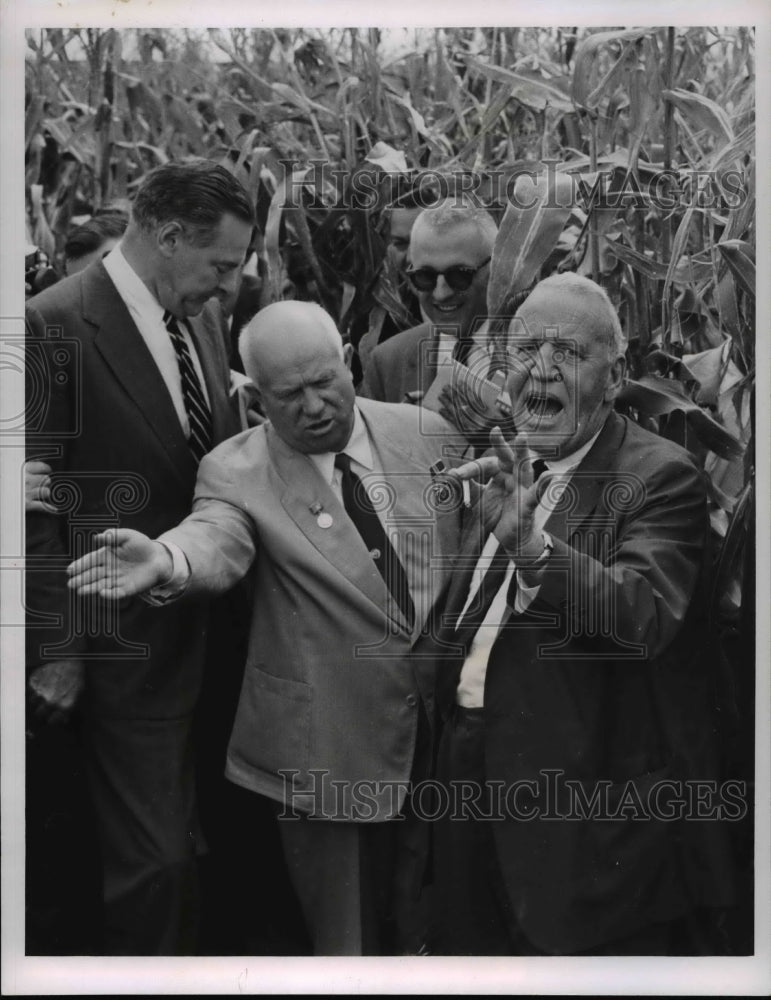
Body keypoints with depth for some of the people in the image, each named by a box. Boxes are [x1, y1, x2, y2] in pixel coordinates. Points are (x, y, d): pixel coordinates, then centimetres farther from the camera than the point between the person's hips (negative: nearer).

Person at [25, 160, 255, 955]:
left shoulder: (200, 319, 7)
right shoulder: (54, 327, -16)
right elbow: (34, 502, -16)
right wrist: (54, 648, -14)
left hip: (212, 630, 7)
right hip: (132, 646, -7)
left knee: (205, 845, 18)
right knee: (153, 857, 3)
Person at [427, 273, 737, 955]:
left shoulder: (661, 477, -14)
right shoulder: (508, 473, 10)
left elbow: (644, 616, -33)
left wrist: (530, 542, -44)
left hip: (593, 814, -7)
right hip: (481, 784, 7)